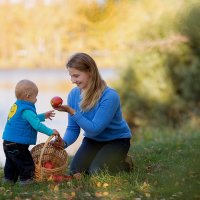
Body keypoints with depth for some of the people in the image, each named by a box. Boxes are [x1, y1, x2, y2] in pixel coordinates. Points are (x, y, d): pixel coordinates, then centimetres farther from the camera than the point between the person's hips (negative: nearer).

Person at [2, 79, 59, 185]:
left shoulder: (16, 106, 12)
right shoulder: (26, 110, -20)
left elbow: (32, 119, 27)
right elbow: (37, 125, -24)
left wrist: (43, 116, 29)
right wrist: (50, 132, -16)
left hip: (8, 142, 10)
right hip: (17, 145, -10)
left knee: (11, 162, 23)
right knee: (27, 164, -3)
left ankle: (9, 179, 32)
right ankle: (26, 180, 0)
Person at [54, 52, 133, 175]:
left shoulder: (110, 96, -30)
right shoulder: (74, 94, -11)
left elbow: (94, 129, -29)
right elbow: (73, 128, -6)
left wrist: (72, 112, -38)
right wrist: (64, 142, -28)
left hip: (116, 140, -5)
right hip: (92, 140, 6)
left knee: (96, 173, -22)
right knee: (75, 172, -10)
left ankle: (125, 164, 7)